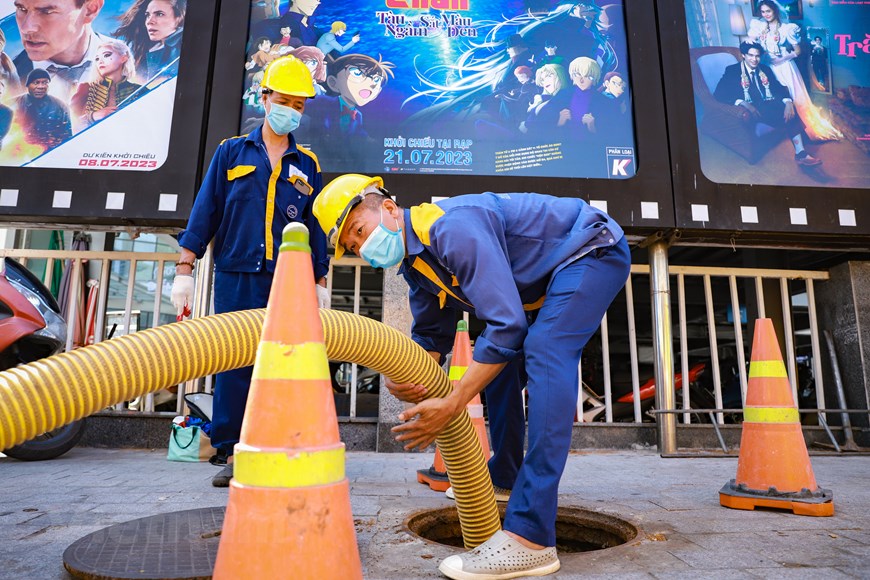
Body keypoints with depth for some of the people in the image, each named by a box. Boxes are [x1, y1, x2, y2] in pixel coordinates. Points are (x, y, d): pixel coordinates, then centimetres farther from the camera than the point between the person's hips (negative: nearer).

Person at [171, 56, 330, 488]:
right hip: (236, 278, 0)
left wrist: (320, 283, 10)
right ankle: (232, 454, 13)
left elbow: (315, 226, 14)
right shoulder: (231, 152, 9)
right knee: (233, 364, 0)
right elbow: (204, 212, 6)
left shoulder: (306, 164, 13)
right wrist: (185, 270, 0)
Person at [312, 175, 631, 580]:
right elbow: (431, 335, 3)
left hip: (593, 248, -9)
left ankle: (529, 537, -31)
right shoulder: (416, 264, -1)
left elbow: (506, 325, -36)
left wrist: (450, 406, -33)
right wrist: (407, 379, -19)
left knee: (544, 354, -29)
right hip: (550, 276, 9)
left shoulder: (453, 228, -32)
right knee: (497, 366, 12)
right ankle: (505, 475, 32)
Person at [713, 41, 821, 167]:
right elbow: (719, 94, -13)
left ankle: (800, 153, -27)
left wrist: (788, 102, -14)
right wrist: (744, 104, -27)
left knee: (790, 112, -26)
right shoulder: (732, 71, 2)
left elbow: (779, 88, 10)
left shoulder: (765, 69, 19)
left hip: (768, 105, 5)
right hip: (749, 109, -5)